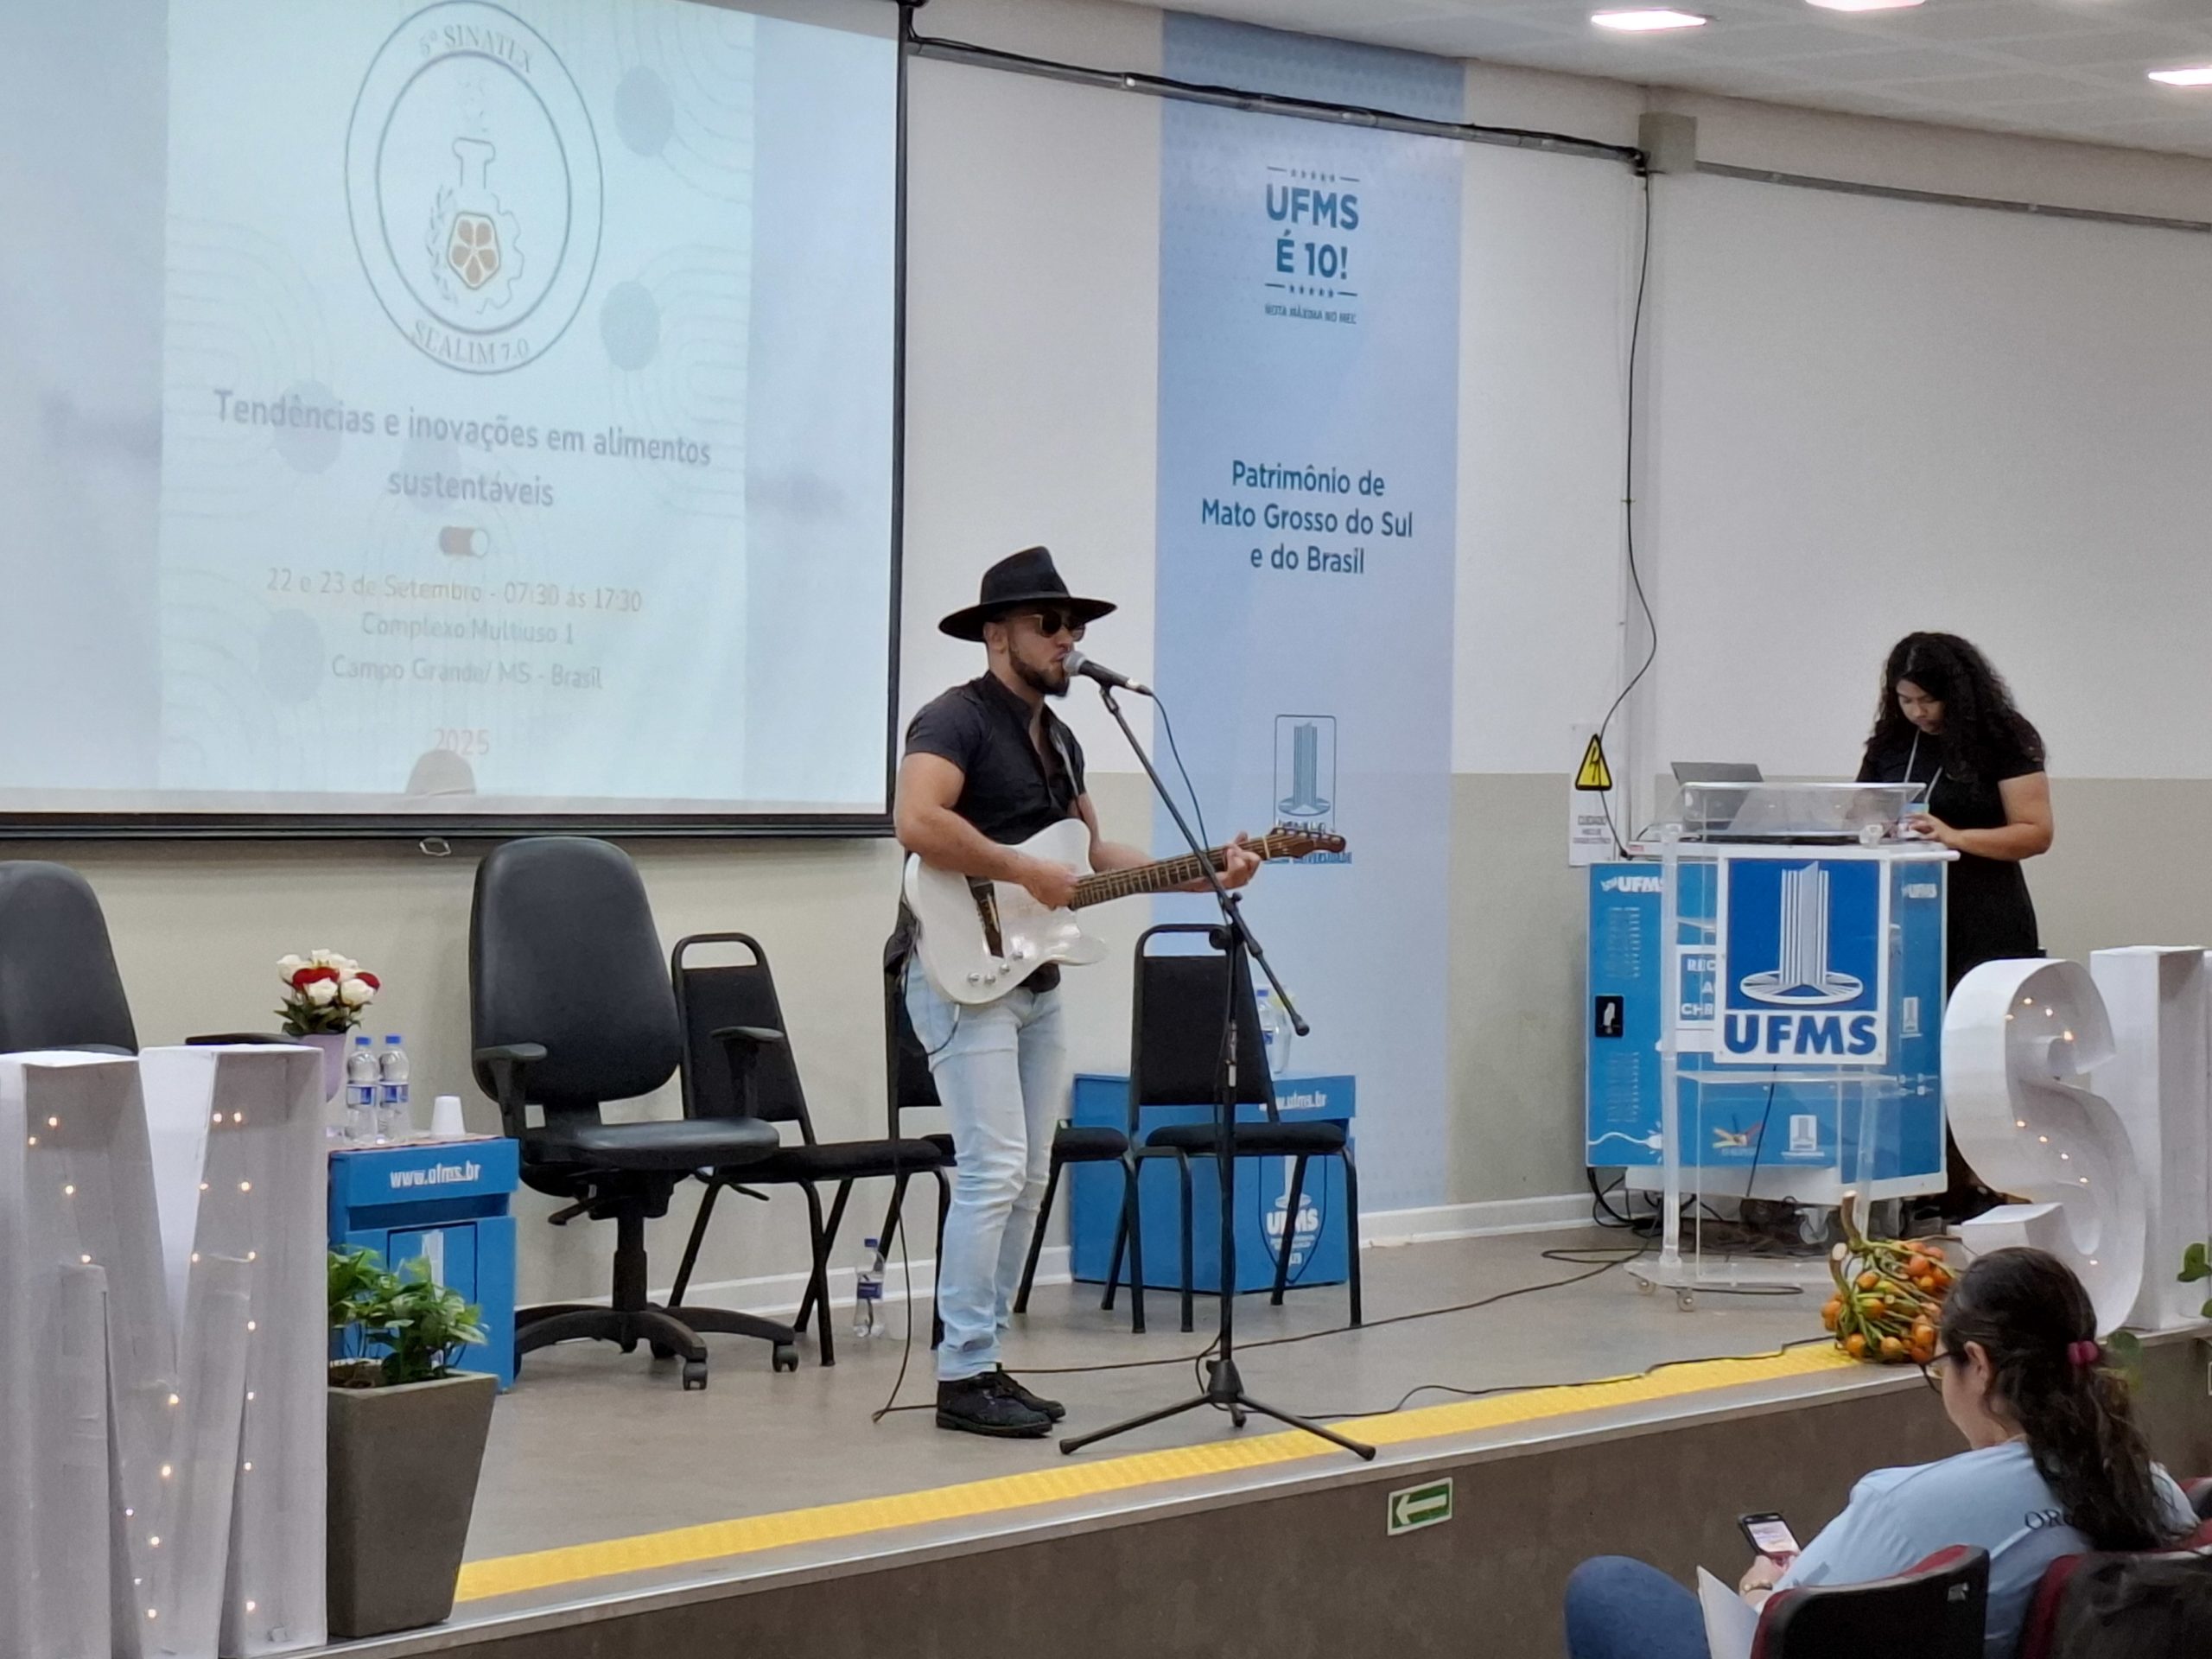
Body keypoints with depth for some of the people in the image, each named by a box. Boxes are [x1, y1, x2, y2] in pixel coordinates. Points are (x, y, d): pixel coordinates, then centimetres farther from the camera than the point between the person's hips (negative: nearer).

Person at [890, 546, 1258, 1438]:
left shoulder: (1058, 739, 17)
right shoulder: (957, 720, -12)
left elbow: (1094, 851, 23)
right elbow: (917, 822, -28)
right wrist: (1025, 870, -23)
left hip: (1035, 978, 9)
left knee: (1028, 1178, 9)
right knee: (994, 1169, -13)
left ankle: (984, 1359, 16)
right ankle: (964, 1375, -8)